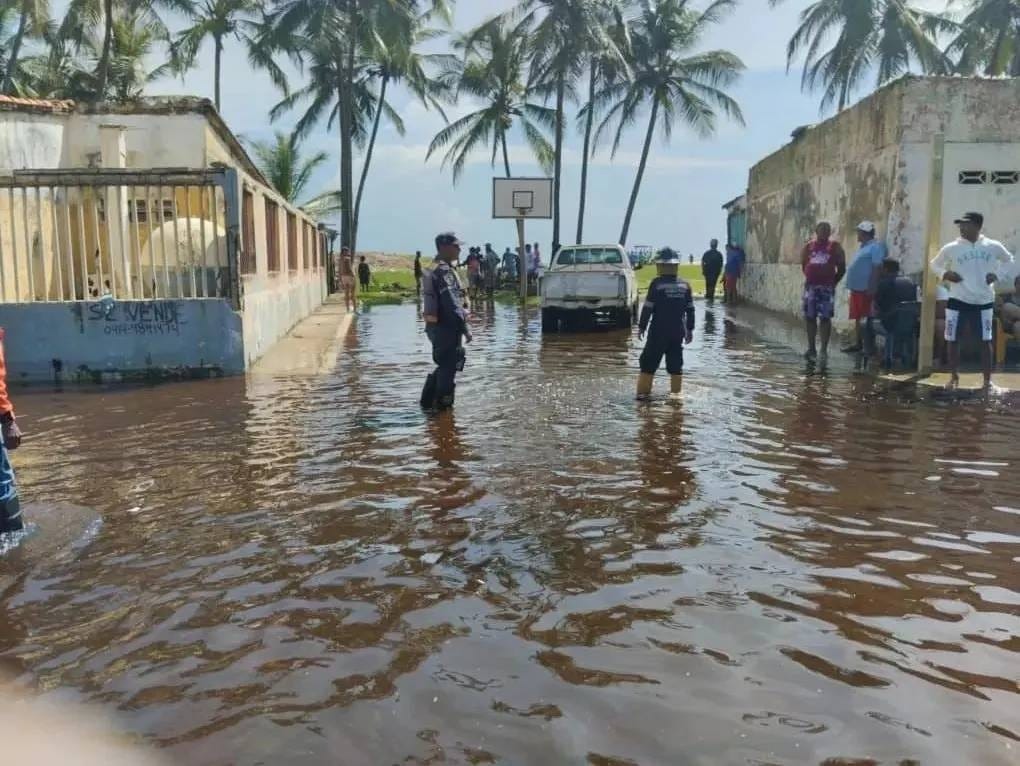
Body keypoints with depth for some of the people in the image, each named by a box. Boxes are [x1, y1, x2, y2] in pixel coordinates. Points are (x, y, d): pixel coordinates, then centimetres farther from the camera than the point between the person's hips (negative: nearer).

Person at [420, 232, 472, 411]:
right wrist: (465, 328, -21)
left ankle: (428, 401, 26)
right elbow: (452, 304, -24)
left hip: (437, 326, 10)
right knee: (449, 368, 0)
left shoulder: (436, 269, 15)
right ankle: (443, 406, 8)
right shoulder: (444, 271, -18)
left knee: (444, 366, 20)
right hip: (446, 327, -10)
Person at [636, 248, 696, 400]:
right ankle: (676, 393, 17)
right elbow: (690, 310, 8)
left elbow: (648, 308, -11)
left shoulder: (657, 284, -12)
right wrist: (689, 329, 17)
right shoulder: (684, 285, 4)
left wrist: (642, 327, -1)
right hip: (678, 331, 4)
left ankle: (643, 392, 1)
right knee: (675, 364, 13)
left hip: (659, 332, -4)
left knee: (649, 363, 3)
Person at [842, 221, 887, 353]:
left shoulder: (876, 247, -11)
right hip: (857, 288, 10)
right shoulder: (864, 247, 19)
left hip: (865, 289, -10)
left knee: (865, 318, -7)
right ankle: (858, 344, 20)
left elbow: (877, 267, -19)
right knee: (857, 317, 13)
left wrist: (872, 287, -25)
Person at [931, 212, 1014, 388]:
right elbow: (935, 264, 10)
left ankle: (987, 379, 13)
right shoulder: (951, 248, -4)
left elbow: (1008, 260, 17)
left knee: (986, 340, 4)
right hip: (958, 300, 0)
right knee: (952, 339, 1)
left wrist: (997, 274, -1)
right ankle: (954, 377, 15)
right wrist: (944, 274, -11)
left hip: (984, 301, 0)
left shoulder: (993, 246, -1)